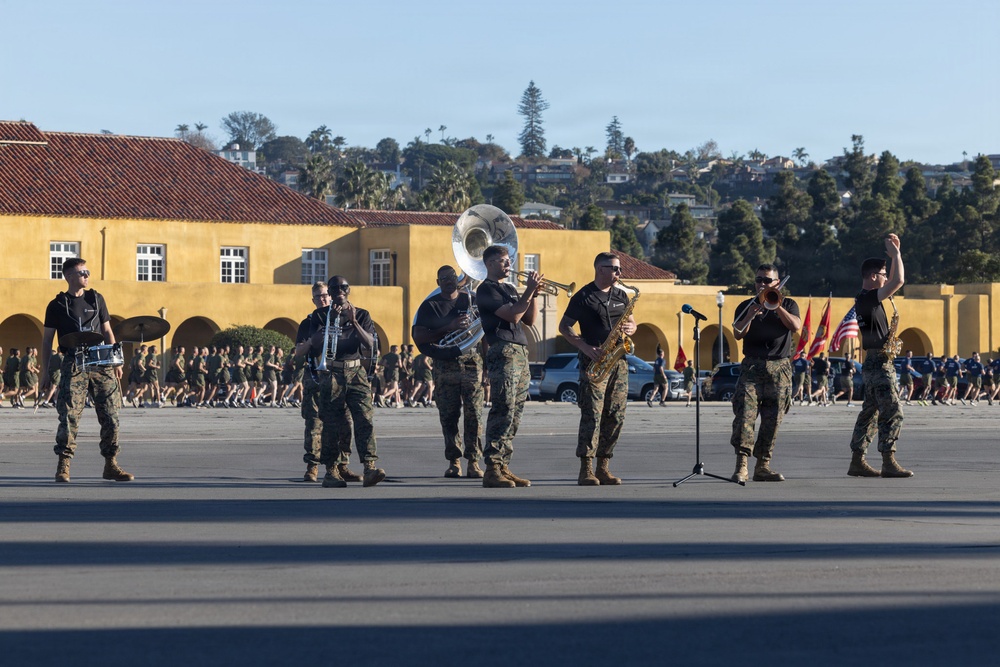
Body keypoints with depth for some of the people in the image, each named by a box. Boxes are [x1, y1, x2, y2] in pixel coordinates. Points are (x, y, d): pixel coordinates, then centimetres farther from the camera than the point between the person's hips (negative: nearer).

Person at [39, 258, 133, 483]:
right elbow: (47, 340, 7)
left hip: (101, 363, 3)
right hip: (74, 366, -3)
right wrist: (46, 371, 0)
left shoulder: (96, 299, 14)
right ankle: (63, 466, -4)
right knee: (69, 416, -11)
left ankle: (110, 465, 9)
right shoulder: (57, 305, 6)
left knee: (110, 415, 0)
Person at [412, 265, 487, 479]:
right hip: (445, 365, 0)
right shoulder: (430, 306, 6)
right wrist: (449, 328, -14)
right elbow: (418, 337, -4)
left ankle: (473, 461, -4)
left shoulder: (472, 300, 11)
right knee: (448, 416, -1)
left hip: (472, 363, 0)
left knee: (474, 414, -6)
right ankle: (454, 461, 6)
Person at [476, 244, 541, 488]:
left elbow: (529, 320, 18)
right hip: (503, 352, -9)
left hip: (521, 353, 9)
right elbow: (512, 315, -14)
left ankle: (503, 466, 8)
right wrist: (530, 290, -11)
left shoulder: (510, 289, 23)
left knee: (515, 414, 6)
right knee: (503, 411, -15)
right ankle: (492, 470, -16)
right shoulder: (486, 289, -3)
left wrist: (534, 294, 7)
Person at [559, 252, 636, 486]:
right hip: (594, 361, -6)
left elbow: (631, 322, 25)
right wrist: (585, 347, -14)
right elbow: (564, 327, -2)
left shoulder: (621, 295, 16)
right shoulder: (583, 297, -2)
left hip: (618, 361, 6)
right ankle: (586, 470, -11)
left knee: (616, 416, 3)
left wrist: (630, 328, 0)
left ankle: (603, 467, 9)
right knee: (592, 415, -11)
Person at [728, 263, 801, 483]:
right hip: (752, 366, -1)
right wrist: (750, 316, -17)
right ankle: (741, 465, -19)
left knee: (772, 419, 0)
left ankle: (763, 466, 6)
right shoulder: (746, 306, 13)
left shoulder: (788, 304, 13)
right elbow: (738, 335, 0)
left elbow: (796, 326, -6)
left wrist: (776, 306, -15)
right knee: (745, 414, -14)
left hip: (779, 368, 1)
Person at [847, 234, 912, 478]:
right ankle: (888, 462, -12)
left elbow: (895, 281, 27)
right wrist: (895, 253, -12)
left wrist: (895, 253, 17)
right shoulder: (867, 299, -16)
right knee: (892, 412, -11)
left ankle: (857, 461, 12)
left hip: (874, 364, 10)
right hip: (879, 363, -10)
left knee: (871, 412, 11)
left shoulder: (866, 299, 14)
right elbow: (898, 282, -25)